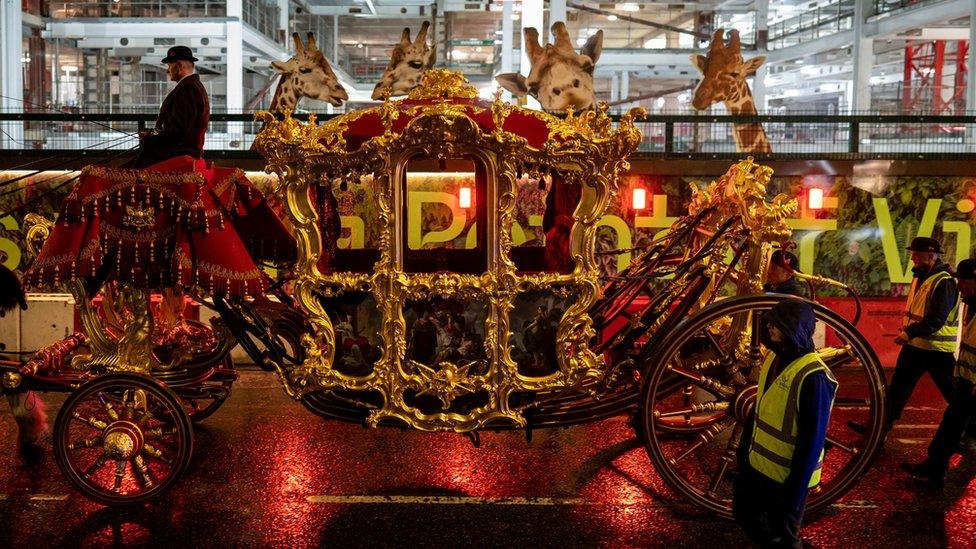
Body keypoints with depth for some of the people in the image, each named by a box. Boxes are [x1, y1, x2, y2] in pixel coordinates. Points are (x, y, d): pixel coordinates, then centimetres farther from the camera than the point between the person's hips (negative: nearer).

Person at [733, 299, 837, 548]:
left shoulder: (813, 377, -25)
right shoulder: (773, 358, 0)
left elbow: (813, 442, -22)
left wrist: (794, 494, -19)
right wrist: (744, 447, 16)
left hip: (786, 475, -7)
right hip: (756, 463, 7)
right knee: (745, 516, 23)